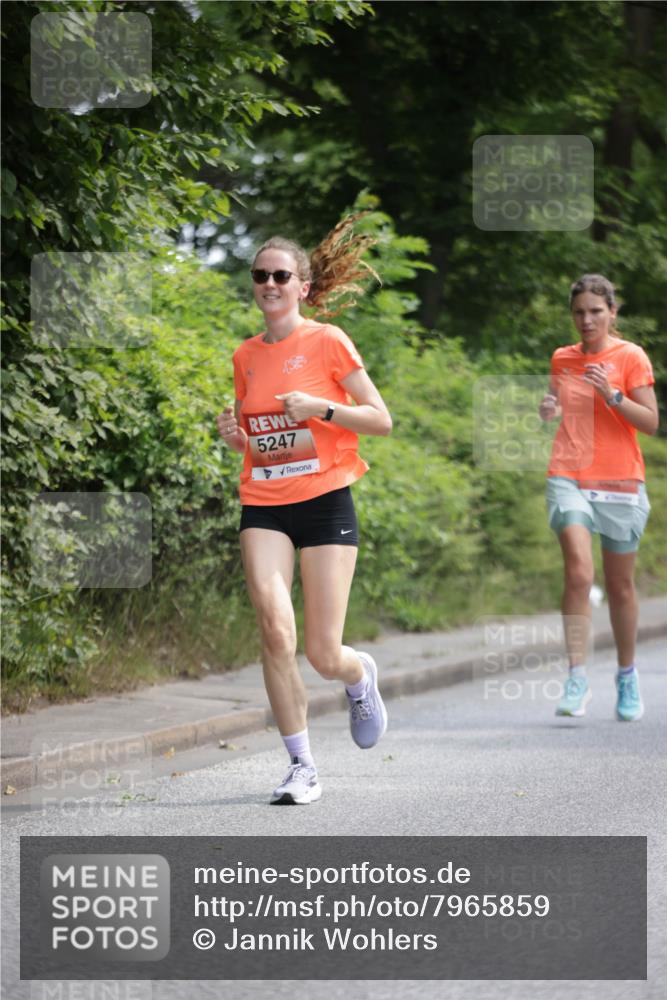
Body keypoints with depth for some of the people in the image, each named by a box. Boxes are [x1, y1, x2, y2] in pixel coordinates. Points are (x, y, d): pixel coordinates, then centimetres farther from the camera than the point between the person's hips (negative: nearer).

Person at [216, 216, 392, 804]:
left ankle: (361, 675, 34)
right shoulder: (246, 356, 11)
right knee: (275, 629, -18)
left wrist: (320, 407, -16)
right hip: (264, 507, 3)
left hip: (325, 500, -3)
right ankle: (302, 765, -6)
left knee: (323, 655, -5)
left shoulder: (327, 341, -3)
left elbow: (381, 420, -3)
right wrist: (235, 436, 1)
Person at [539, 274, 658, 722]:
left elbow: (651, 422, -5)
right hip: (570, 478, 1)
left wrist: (612, 395, -19)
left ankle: (627, 674, 27)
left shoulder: (631, 357, -1)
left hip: (619, 483, -1)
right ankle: (578, 678, -18)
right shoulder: (563, 358, 11)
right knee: (578, 573, -19)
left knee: (620, 585, 7)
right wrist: (549, 409, 3)